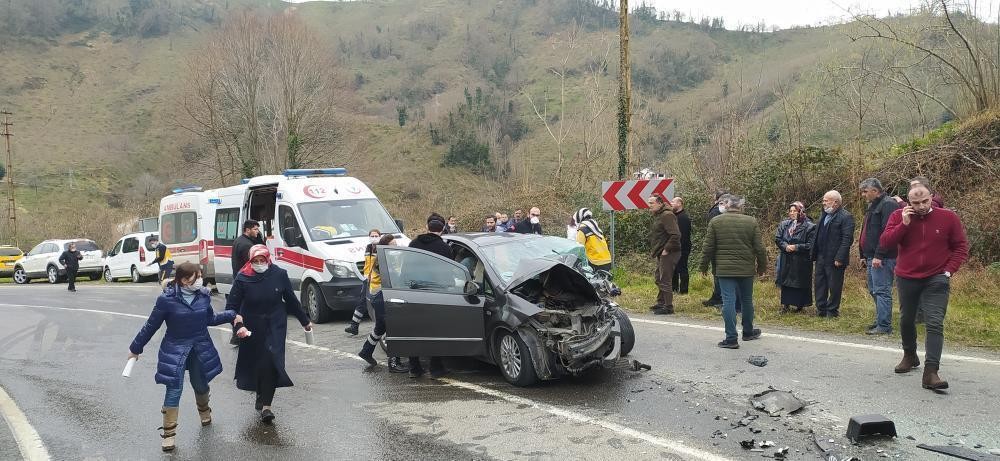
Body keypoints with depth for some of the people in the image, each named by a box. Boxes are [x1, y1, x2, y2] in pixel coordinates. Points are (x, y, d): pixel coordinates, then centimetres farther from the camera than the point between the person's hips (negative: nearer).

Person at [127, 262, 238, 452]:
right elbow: (151, 326, -7)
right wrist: (136, 348, 0)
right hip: (175, 350, -4)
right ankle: (169, 433, 4)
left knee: (201, 385, 18)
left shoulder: (204, 296, -6)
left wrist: (231, 315, 4)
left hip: (201, 349, 4)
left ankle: (204, 411, 49)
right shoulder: (167, 299, -18)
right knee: (174, 390, -8)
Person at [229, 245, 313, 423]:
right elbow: (231, 306, -7)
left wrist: (305, 321, 13)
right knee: (255, 364, 8)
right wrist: (238, 326, -23)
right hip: (252, 329, 1)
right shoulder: (243, 279, -10)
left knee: (271, 363, -12)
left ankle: (265, 404, -9)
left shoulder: (279, 275, -8)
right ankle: (263, 399, 31)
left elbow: (291, 300, 5)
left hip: (275, 327, 0)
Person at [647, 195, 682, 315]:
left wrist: (666, 250, -22)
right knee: (659, 279, 19)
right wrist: (654, 251, 17)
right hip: (661, 254, 11)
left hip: (668, 254, -11)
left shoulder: (667, 215, -17)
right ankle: (661, 303, 30)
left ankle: (668, 307, -3)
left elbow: (675, 235, -25)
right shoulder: (657, 216, 16)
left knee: (664, 280, -8)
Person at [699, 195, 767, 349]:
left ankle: (731, 338, -5)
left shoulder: (715, 222, -2)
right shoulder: (751, 222, 0)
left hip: (724, 270, -1)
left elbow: (708, 248, -2)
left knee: (728, 301, -3)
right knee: (747, 300, 17)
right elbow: (759, 248, 1)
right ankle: (748, 332, 32)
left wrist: (704, 266, 8)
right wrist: (762, 267, 13)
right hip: (746, 270, 2)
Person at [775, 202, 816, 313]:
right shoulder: (784, 224, 6)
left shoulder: (809, 227, -8)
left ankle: (800, 305, 16)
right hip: (786, 260, 4)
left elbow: (811, 245, -11)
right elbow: (777, 238, 5)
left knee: (801, 283, 3)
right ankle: (786, 305, 17)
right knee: (785, 282, 7)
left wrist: (796, 247, -18)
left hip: (801, 262, -4)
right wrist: (785, 246, -13)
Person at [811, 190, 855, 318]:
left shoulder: (846, 217, -12)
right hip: (821, 257, 8)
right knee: (819, 284, 12)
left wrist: (839, 258, -22)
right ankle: (821, 310, 21)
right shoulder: (824, 215, 15)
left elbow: (847, 239, -18)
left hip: (834, 259, -8)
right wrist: (813, 252, 11)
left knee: (834, 286, 3)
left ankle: (832, 311, 13)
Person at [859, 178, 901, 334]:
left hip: (882, 258, -10)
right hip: (872, 257, 10)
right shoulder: (872, 206, 21)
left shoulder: (888, 205, -12)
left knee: (882, 291, -9)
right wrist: (864, 256, 23)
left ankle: (884, 326, -8)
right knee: (874, 291, 14)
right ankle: (880, 321, 23)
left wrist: (879, 255, -24)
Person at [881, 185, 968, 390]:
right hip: (906, 279, 2)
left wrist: (949, 271, -8)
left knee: (935, 324, -14)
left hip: (936, 280, -2)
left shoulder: (948, 217, -4)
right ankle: (910, 356, 41)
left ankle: (931, 372, -20)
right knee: (906, 320, 17)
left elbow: (961, 247, 3)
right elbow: (884, 242, -11)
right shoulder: (899, 216, -2)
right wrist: (904, 224, -21)